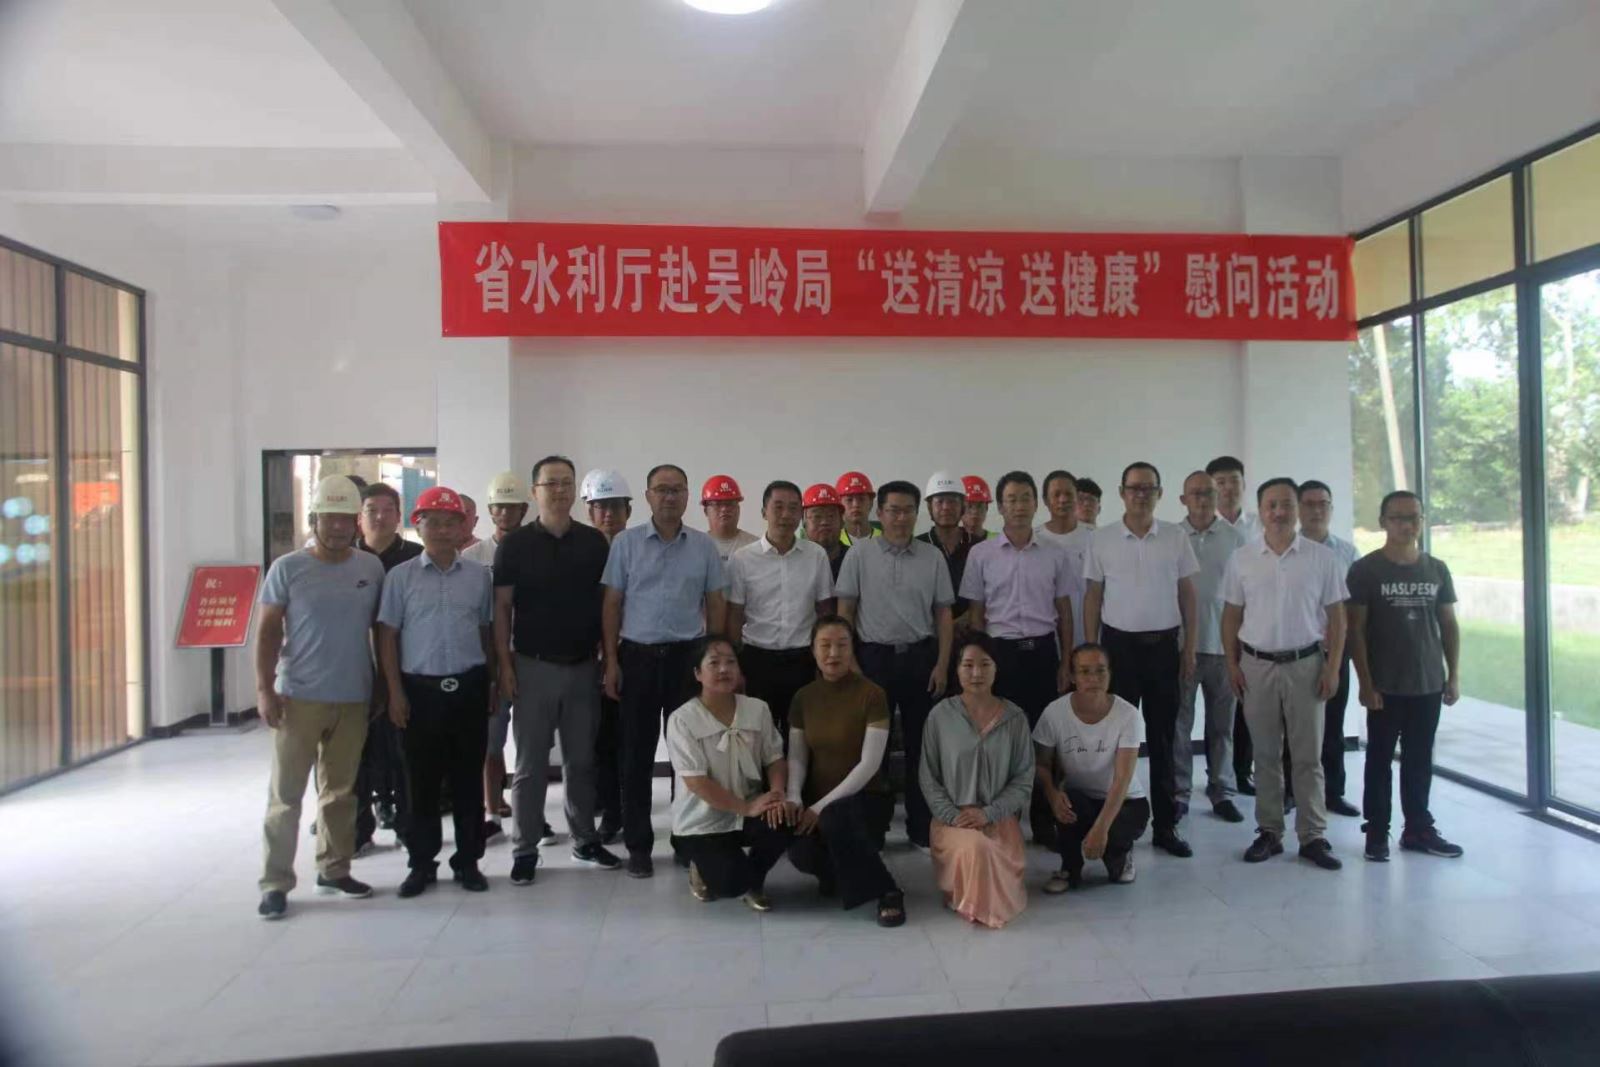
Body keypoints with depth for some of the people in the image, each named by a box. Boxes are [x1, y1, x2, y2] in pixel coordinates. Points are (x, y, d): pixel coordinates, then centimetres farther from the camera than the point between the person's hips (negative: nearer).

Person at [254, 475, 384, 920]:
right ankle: (275, 883, 12)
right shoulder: (287, 568, -3)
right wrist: (264, 689, -9)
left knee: (341, 791, 12)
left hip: (354, 699, 3)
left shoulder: (371, 568, 4)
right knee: (286, 794, 3)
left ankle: (334, 869, 25)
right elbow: (267, 631, -2)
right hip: (298, 698, -3)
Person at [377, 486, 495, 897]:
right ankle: (421, 863, 21)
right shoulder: (400, 576, 1)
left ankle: (468, 860, 21)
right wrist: (396, 692, -3)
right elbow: (387, 636, 1)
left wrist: (491, 685, 9)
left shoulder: (479, 575, 5)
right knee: (422, 781, 8)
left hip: (469, 688, 1)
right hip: (420, 689, -1)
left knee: (468, 779, 8)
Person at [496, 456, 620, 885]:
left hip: (584, 667, 2)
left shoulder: (594, 542, 4)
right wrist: (505, 664, -8)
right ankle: (525, 849, 15)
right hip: (534, 667, -2)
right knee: (531, 763, 5)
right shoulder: (515, 544, -3)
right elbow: (501, 607, -2)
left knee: (582, 759, 12)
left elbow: (605, 603, 7)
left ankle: (586, 840, 25)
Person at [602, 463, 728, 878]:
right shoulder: (626, 542, 1)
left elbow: (716, 605, 7)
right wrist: (611, 661, -3)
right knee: (637, 754, 5)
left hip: (688, 656, 1)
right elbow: (612, 605, 2)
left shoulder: (704, 546, 5)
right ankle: (638, 844, 15)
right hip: (638, 656, -1)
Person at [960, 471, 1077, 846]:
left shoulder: (1055, 554, 3)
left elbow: (1064, 613, 8)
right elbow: (975, 614, 3)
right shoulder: (981, 554, 0)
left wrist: (1066, 663, 3)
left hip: (1042, 651, 1)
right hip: (1000, 651, -1)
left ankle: (1044, 822, 18)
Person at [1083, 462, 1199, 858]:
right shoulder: (1102, 539, -1)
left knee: (1163, 738, 8)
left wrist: (1189, 648, 2)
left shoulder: (1176, 538, 2)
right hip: (1119, 644, -1)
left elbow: (1187, 594, 7)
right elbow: (1093, 597, 2)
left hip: (1164, 645, 1)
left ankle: (1165, 825, 18)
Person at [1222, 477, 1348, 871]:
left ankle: (1313, 837, 15)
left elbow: (1336, 616, 2)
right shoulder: (1241, 558, 2)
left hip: (1305, 664, -1)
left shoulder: (1322, 558, -1)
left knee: (1308, 756, 5)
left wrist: (1333, 667, -4)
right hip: (1257, 665, 1)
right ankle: (1269, 832, 19)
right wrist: (1231, 664, 0)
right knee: (1265, 755, 9)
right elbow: (1231, 615, 6)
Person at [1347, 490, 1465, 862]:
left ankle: (1419, 829, 26)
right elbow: (1355, 630, -7)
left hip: (1429, 684, 4)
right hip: (1384, 686, -4)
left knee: (1420, 761, 13)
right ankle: (1377, 832, 14)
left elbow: (1449, 625, 11)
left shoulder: (1437, 569, 6)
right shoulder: (1365, 570, -6)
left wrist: (1454, 676, 6)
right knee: (1380, 760, 5)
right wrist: (1365, 682, -11)